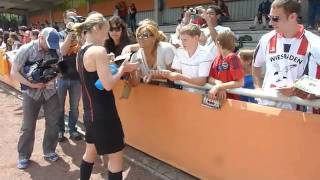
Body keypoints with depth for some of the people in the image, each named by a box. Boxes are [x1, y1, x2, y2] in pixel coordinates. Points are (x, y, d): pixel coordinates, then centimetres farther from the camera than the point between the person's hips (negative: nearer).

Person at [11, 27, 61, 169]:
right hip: (32, 93, -2)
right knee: (28, 126, 6)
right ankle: (23, 156, 24)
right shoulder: (26, 49, -11)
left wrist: (53, 78, -14)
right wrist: (32, 84, -17)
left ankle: (49, 151, 26)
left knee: (53, 123, 7)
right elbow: (14, 72, -8)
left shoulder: (54, 50, -4)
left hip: (50, 91, 2)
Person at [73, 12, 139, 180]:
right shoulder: (98, 51, -19)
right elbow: (108, 84, -22)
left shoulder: (81, 52, 8)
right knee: (115, 156, 6)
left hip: (90, 112, 9)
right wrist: (123, 68, -9)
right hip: (103, 113, -9)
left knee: (91, 152, 24)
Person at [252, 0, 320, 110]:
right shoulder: (266, 39, 1)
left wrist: (297, 91, -19)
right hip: (267, 103, 3)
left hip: (298, 108, -3)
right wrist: (258, 88, 7)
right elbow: (256, 65, 16)